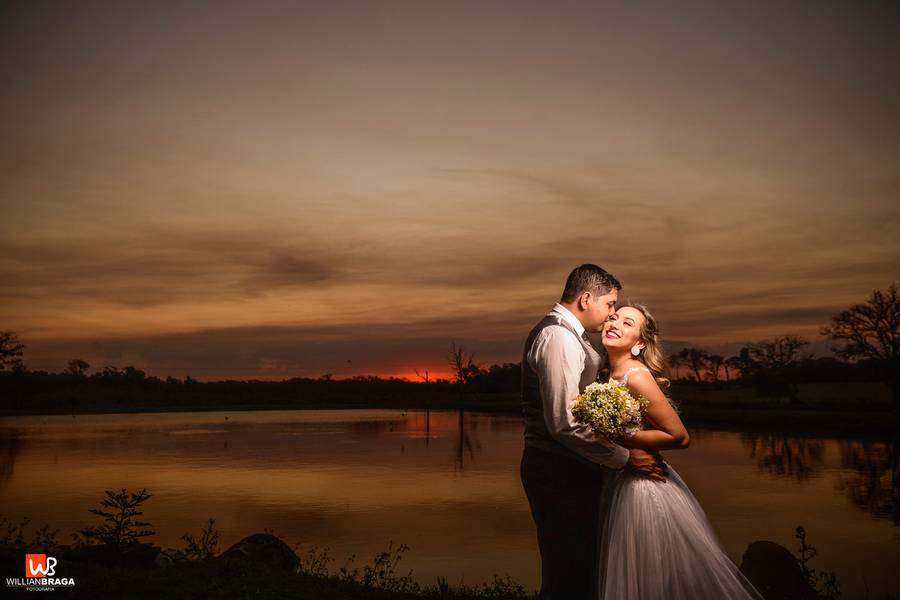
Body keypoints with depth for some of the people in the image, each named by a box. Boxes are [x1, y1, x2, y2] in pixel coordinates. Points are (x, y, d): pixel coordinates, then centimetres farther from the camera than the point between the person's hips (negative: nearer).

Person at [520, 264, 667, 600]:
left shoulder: (569, 335, 15)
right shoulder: (559, 337, -18)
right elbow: (564, 423, -24)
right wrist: (625, 458, -16)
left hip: (559, 468, 11)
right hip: (560, 472, -11)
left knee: (575, 569, 17)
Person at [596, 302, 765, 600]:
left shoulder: (637, 376, -21)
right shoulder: (612, 374, 4)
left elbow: (679, 437, -19)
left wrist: (620, 439, -23)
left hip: (642, 490, -9)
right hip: (620, 485, 9)